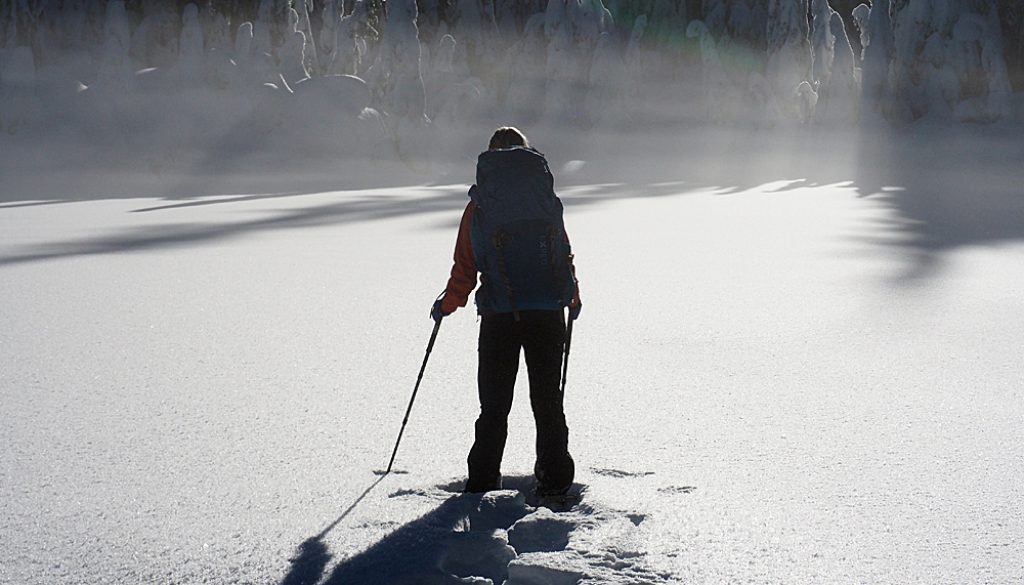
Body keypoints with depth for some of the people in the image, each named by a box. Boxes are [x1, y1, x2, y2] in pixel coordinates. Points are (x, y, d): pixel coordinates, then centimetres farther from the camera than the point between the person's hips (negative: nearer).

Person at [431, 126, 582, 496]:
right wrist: (573, 296, 25)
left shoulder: (478, 205, 1)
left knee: (494, 402, 8)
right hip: (547, 312, 0)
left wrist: (447, 305, 18)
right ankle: (554, 478, 7)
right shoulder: (545, 197, 3)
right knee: (547, 399, 8)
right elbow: (565, 253, 8)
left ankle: (483, 481, 7)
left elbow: (465, 267, 2)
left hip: (498, 314, 0)